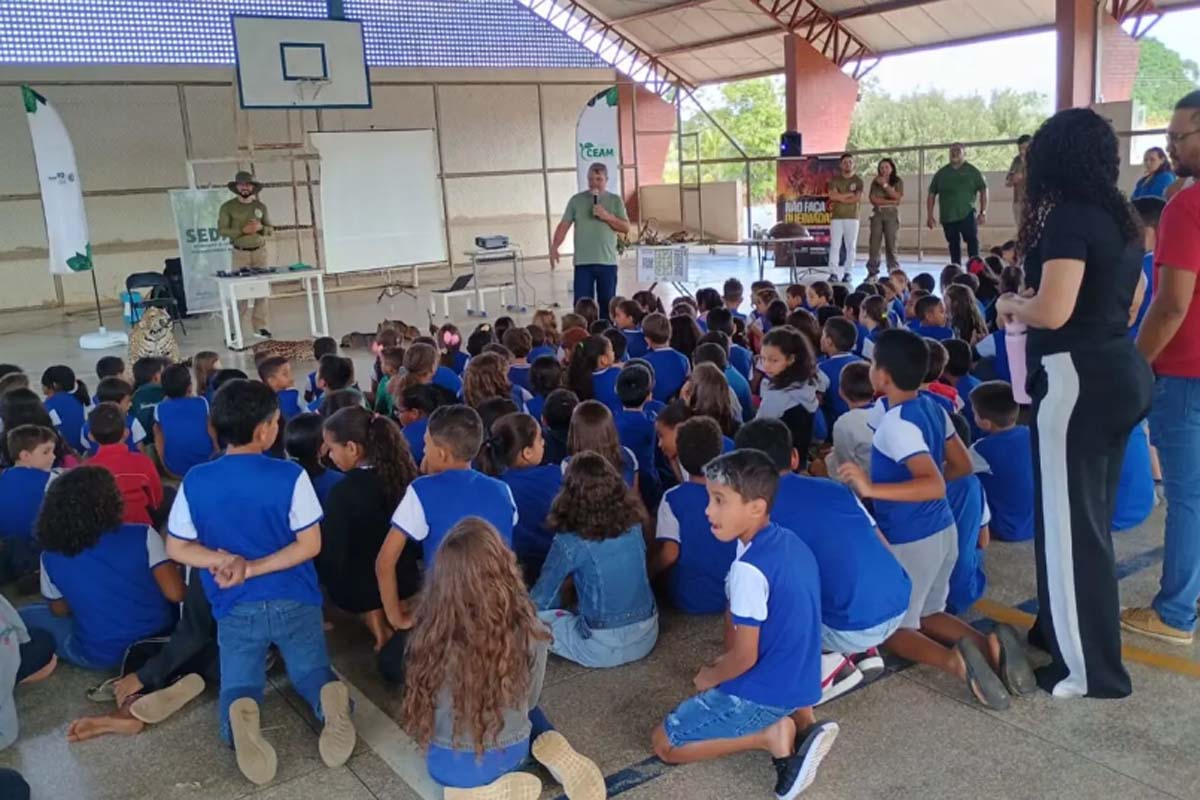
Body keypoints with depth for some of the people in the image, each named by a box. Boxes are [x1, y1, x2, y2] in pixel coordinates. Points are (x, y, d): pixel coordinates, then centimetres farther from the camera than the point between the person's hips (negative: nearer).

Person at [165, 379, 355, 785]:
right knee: (311, 672, 15)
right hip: (294, 602, -1)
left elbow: (176, 548, 1)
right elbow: (310, 545, -11)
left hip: (236, 608, 1)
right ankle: (330, 699, -22)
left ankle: (241, 713, -25)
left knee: (239, 686, 13)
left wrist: (223, 560, -9)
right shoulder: (290, 475, -14)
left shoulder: (196, 481, -7)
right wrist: (253, 567, -10)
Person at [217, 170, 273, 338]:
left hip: (261, 251, 3)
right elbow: (222, 230, -6)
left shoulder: (260, 206, 8)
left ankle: (261, 327, 5)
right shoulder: (227, 207, -1)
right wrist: (242, 231, -17)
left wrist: (261, 227, -11)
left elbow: (271, 229, 11)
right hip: (240, 253, -3)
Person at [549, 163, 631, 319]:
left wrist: (607, 217, -12)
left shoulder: (615, 200, 7)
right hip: (582, 262, 0)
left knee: (607, 304, 7)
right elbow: (564, 226, 4)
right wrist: (554, 247, -9)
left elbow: (627, 227, 2)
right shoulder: (576, 200, 6)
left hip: (607, 261, 1)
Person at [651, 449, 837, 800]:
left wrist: (709, 677, -1)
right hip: (801, 681, 8)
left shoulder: (749, 568, -26)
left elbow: (744, 657, -21)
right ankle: (798, 718, 12)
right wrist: (724, 664, 16)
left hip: (764, 694, -8)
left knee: (663, 743, 4)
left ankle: (770, 735, -7)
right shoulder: (791, 542, 1)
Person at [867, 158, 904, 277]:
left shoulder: (898, 182, 8)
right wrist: (890, 202, -9)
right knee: (874, 244, -5)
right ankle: (872, 272, -3)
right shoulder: (875, 182, 10)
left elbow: (897, 197, -7)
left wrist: (885, 184, -8)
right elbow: (873, 199, -2)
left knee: (891, 244, -5)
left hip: (892, 215, -1)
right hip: (877, 214, 1)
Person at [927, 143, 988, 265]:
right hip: (947, 217, 3)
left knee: (973, 243, -10)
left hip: (967, 215, -3)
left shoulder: (972, 171, 3)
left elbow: (983, 191, 4)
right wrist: (930, 215, 4)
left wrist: (983, 212, -4)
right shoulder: (941, 173, 10)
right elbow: (931, 194, 11)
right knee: (954, 246, 10)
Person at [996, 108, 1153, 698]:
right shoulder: (1120, 217, 12)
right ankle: (1062, 628, 34)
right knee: (1090, 515, 18)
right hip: (1121, 373, 10)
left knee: (1070, 521, -1)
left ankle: (1090, 669, 8)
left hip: (1078, 379, -10)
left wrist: (1011, 304, -4)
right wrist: (1031, 303, 20)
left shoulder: (1069, 217, -15)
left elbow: (1052, 312, -24)